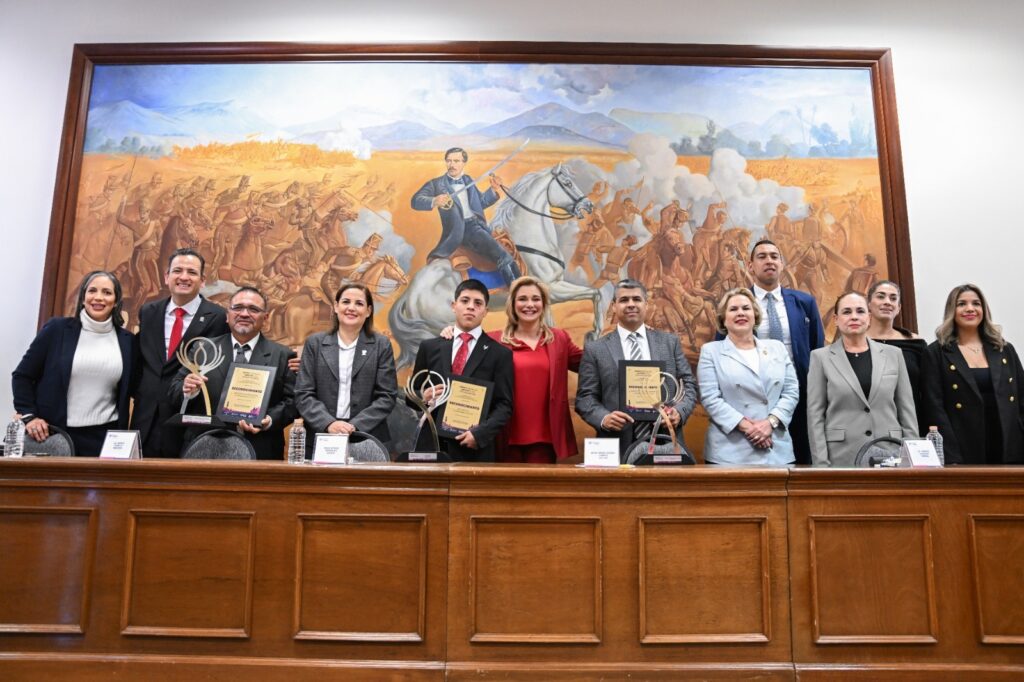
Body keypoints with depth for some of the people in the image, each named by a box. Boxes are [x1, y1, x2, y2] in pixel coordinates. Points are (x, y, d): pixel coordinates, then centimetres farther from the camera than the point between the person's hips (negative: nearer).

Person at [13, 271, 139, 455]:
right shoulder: (57, 329, 0)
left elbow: (130, 390, 12)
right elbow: (22, 376, 4)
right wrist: (29, 416, -6)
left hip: (105, 436, 1)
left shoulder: (127, 341, 6)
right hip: (55, 434, -1)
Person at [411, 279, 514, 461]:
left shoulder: (500, 354, 3)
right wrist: (423, 397, -9)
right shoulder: (429, 347, 10)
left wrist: (480, 433, -16)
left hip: (475, 448, -1)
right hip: (431, 443, 2)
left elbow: (504, 405, -2)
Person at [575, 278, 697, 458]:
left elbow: (689, 384, 9)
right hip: (617, 445, -2)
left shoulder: (670, 342, 10)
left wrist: (679, 411, -11)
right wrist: (604, 418, -18)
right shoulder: (595, 349, 4)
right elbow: (585, 397, 1)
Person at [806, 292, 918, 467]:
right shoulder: (821, 357, 2)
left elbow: (907, 412, 9)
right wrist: (821, 464, -8)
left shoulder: (893, 354, 9)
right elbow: (815, 415, -1)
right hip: (842, 459, -2)